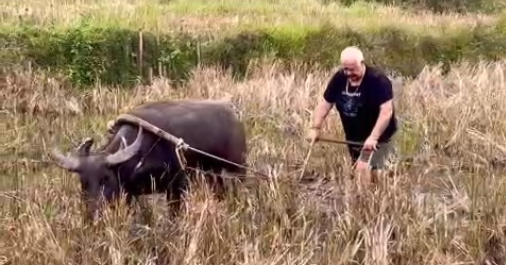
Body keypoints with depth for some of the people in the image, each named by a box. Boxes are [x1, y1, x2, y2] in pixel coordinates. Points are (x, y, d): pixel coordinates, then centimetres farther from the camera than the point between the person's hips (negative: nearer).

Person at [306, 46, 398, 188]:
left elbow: (386, 111, -29)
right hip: (353, 137, 7)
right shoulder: (339, 79, -5)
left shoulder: (378, 80, -23)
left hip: (378, 137, -6)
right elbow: (325, 104, 2)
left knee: (364, 169, -19)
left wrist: (373, 137, -36)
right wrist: (315, 128, -8)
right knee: (359, 170, 13)